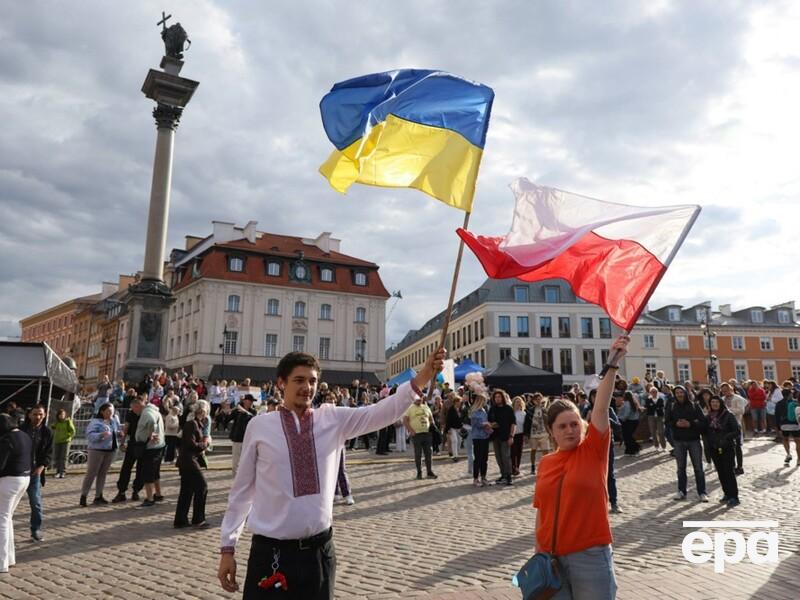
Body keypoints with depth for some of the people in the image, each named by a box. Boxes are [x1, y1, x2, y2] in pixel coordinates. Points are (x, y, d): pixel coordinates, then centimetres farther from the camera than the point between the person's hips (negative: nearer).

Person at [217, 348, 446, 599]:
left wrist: (420, 380, -28)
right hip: (270, 552, -2)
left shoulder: (334, 419, 0)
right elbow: (242, 490, 2)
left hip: (318, 551, 2)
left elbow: (384, 411, -13)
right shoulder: (259, 426, -4)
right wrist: (227, 547, 4)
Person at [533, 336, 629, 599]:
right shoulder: (545, 462, 5)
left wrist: (612, 364, -27)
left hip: (590, 555, -3)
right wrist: (538, 554, 9)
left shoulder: (593, 450, -4)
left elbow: (601, 408, -17)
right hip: (551, 557, 3)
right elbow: (542, 511, 10)